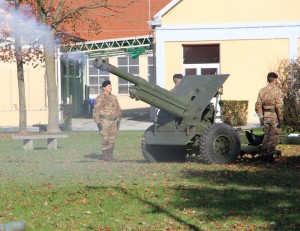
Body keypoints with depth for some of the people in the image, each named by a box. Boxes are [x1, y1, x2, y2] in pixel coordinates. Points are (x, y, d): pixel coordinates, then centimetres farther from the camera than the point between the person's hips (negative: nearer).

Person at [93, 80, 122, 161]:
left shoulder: (113, 97, 13)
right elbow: (95, 111, -9)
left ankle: (110, 155, 12)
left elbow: (118, 109, 21)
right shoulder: (100, 98, -6)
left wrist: (118, 120, 14)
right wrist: (98, 122, -14)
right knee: (105, 140, -7)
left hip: (113, 121, 6)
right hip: (104, 122, -6)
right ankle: (105, 156, -3)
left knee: (112, 139, 6)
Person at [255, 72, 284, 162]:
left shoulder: (262, 90, 6)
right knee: (274, 136, 3)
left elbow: (258, 105, 5)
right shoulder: (277, 90, -12)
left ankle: (264, 154, 18)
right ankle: (270, 155, 0)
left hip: (266, 116, 5)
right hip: (275, 116, -5)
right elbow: (279, 106, -18)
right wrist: (281, 120, -14)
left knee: (267, 135, 16)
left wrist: (261, 118, 10)